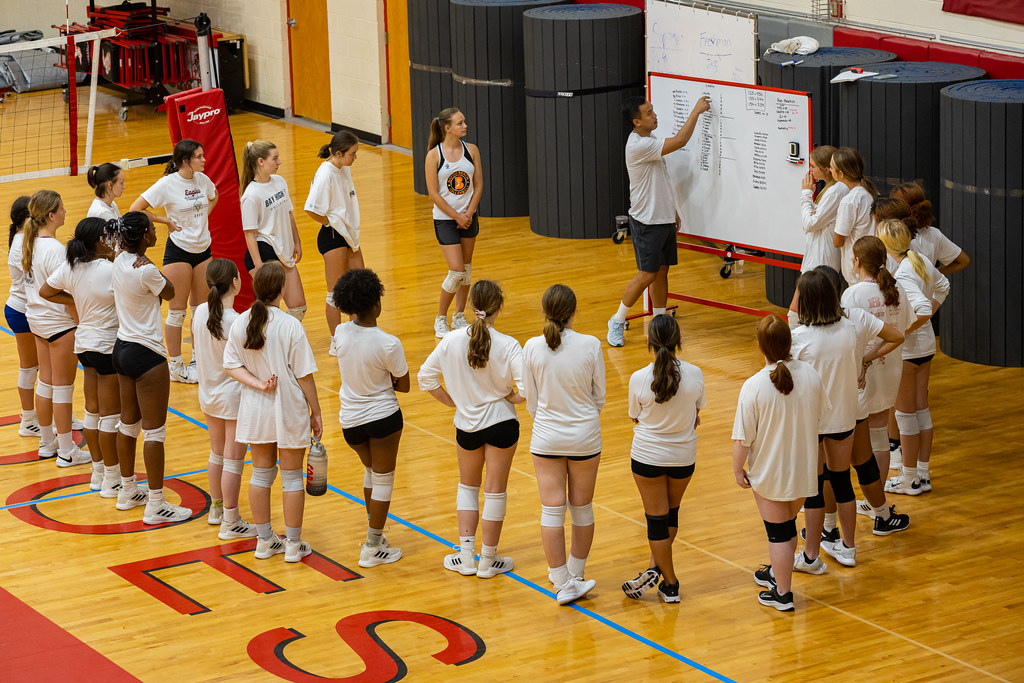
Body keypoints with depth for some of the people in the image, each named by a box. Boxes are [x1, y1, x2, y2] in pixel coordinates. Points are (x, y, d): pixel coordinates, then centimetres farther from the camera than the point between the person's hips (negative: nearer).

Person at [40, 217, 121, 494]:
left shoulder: (70, 267, -2)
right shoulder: (110, 270, -24)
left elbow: (45, 292, 10)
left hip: (84, 343, 8)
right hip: (108, 346, -8)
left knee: (92, 410, 16)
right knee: (110, 414, 1)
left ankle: (98, 473, 26)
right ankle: (111, 479, 8)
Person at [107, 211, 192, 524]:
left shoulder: (119, 261, 2)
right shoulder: (145, 271, -23)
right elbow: (170, 292, -4)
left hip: (122, 348, 9)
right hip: (146, 355, -9)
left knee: (129, 424, 20)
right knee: (154, 430, -1)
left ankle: (128, 491, 32)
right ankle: (155, 505, 3)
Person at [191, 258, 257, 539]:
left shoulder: (199, 312, -4)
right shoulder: (236, 322, -24)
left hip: (208, 393, 7)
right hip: (233, 395, -7)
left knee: (217, 454, 23)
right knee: (233, 460, 2)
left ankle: (217, 508, 37)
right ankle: (230, 522, 8)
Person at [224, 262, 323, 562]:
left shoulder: (240, 323, -6)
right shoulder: (291, 326, -19)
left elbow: (232, 365, -4)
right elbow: (304, 375, -14)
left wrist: (258, 384, -12)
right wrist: (316, 412, -4)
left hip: (255, 410, 4)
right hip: (289, 411, -4)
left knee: (261, 474, 15)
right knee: (291, 476, 8)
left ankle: (264, 540, 23)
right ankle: (293, 544, 14)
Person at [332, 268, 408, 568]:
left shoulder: (341, 333, -10)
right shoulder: (388, 344, -23)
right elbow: (404, 385, -10)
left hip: (350, 419, 5)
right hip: (383, 417, -5)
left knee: (371, 471, 27)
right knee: (383, 479, 9)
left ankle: (373, 531, 36)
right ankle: (373, 548, 14)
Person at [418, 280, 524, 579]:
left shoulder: (453, 340, -10)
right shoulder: (508, 346, -17)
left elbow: (425, 377, -6)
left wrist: (452, 401, 6)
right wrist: (511, 398, -2)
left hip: (466, 424, 2)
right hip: (500, 421, -2)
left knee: (468, 485, 22)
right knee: (495, 490, 10)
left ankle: (466, 556, 19)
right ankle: (488, 560, 19)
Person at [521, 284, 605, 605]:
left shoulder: (532, 348, -12)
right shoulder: (591, 346, -13)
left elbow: (531, 399, -1)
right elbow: (600, 395, -1)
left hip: (547, 437, 0)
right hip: (585, 437, 0)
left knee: (552, 509, 5)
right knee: (582, 507, 15)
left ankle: (563, 582, 7)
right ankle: (574, 575, 28)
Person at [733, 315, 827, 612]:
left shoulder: (754, 387, -25)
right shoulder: (810, 375, -11)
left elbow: (743, 438, -19)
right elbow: (821, 415, 8)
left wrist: (737, 468, -3)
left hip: (770, 474, -4)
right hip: (804, 470, 5)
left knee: (778, 532, 10)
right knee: (787, 526, 24)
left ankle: (783, 593, 21)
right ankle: (778, 573, 44)